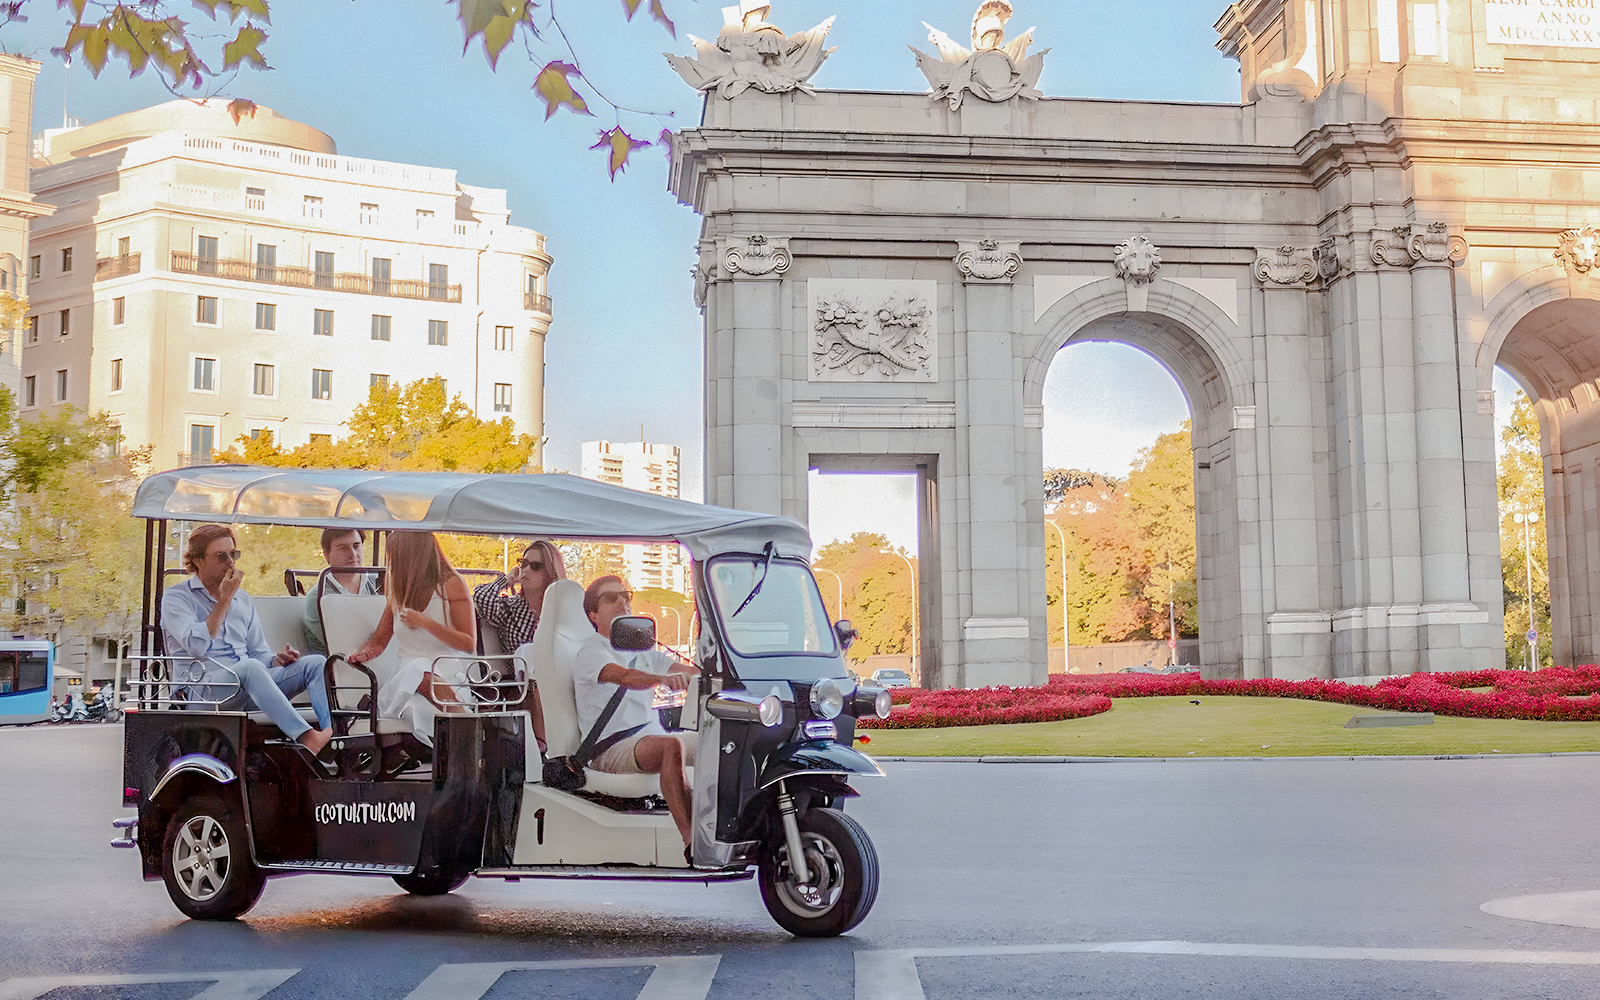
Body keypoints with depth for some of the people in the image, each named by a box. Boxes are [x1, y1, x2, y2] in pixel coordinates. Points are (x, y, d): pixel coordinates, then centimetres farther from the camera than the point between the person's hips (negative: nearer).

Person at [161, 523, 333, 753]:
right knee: (249, 668, -39)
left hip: (247, 686, 6)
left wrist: (278, 660, -1)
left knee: (315, 662, -16)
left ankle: (332, 733, -40)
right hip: (201, 688, -6)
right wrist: (224, 600, -8)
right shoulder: (176, 597, 5)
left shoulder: (242, 600, 24)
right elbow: (197, 646, -13)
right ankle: (307, 738, -49)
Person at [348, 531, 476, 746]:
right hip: (406, 676, 4)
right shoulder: (399, 590, 20)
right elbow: (380, 639, 24)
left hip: (447, 678, -3)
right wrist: (364, 653, 0)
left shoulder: (451, 584, 3)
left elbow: (470, 645, -3)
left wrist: (425, 623, -13)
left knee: (420, 671, -42)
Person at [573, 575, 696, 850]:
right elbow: (623, 676, -24)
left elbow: (690, 672, 9)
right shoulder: (590, 651, -1)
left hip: (651, 736, 7)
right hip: (610, 748, -7)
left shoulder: (642, 649, 23)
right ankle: (690, 840, -43)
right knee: (672, 745, -36)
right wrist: (664, 679, -43)